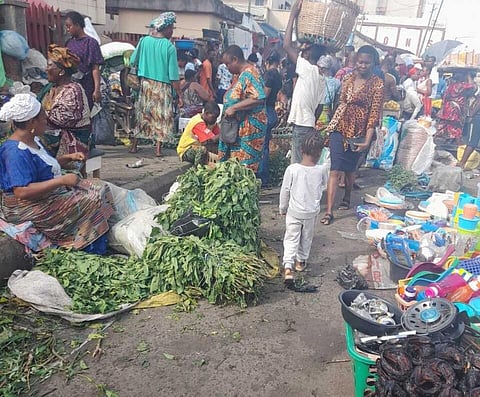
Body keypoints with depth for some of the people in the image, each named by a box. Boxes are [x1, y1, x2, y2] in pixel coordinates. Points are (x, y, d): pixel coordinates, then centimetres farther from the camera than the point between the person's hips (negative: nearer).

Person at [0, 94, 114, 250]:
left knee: (100, 188, 3)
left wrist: (69, 157, 9)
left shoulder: (33, 140, 8)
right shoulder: (16, 151, -25)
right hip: (28, 207, -11)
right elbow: (22, 192, -33)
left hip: (50, 192, 11)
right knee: (90, 202, -19)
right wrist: (62, 180, -31)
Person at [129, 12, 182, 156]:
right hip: (162, 86, -4)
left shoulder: (144, 41, -1)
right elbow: (173, 76, -13)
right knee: (161, 117, 7)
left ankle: (134, 145, 18)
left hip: (145, 84, 4)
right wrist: (179, 95, -5)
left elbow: (133, 61, 9)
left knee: (142, 114, 14)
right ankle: (158, 149, 8)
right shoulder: (170, 47, -12)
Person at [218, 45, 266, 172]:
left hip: (249, 129, -10)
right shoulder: (242, 74, 15)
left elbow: (258, 98, -28)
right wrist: (229, 110, 14)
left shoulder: (249, 74, -15)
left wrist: (233, 108, -24)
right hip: (238, 127, 10)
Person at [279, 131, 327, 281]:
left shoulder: (292, 169, -17)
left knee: (291, 239, 6)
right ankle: (301, 261, 37)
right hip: (312, 211, 2)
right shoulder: (322, 169, -14)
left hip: (294, 211, -2)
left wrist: (282, 208, 6)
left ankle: (288, 266, -7)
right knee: (307, 238, 21)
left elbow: (285, 191, -8)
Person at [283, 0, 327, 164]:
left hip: (301, 126, -9)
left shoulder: (308, 69, -12)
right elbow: (319, 106, 16)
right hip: (308, 125, 9)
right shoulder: (321, 77, 13)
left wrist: (293, 15, -9)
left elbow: (287, 46, -15)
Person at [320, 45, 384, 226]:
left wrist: (367, 140, -17)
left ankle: (346, 198, 41)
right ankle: (329, 211, -3)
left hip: (358, 132, -3)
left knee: (350, 169, 13)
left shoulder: (377, 84, -7)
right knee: (335, 169, -4)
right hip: (339, 127, 3)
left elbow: (374, 114, -10)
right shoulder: (349, 77, 7)